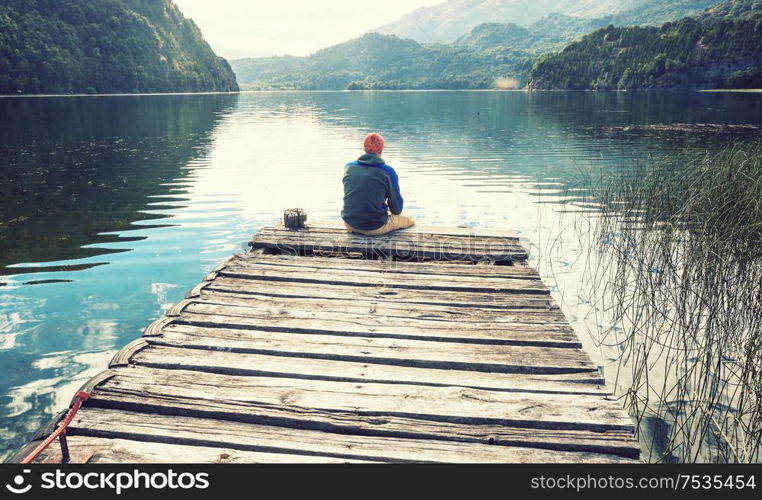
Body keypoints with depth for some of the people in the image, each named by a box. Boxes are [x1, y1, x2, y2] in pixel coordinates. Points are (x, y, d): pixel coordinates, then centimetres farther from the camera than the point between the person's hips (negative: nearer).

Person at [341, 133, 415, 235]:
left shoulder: (349, 167, 1)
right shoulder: (388, 171, -12)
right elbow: (397, 210, -5)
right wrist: (391, 209, 21)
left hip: (349, 224, 4)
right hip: (375, 228, -4)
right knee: (410, 220, 20)